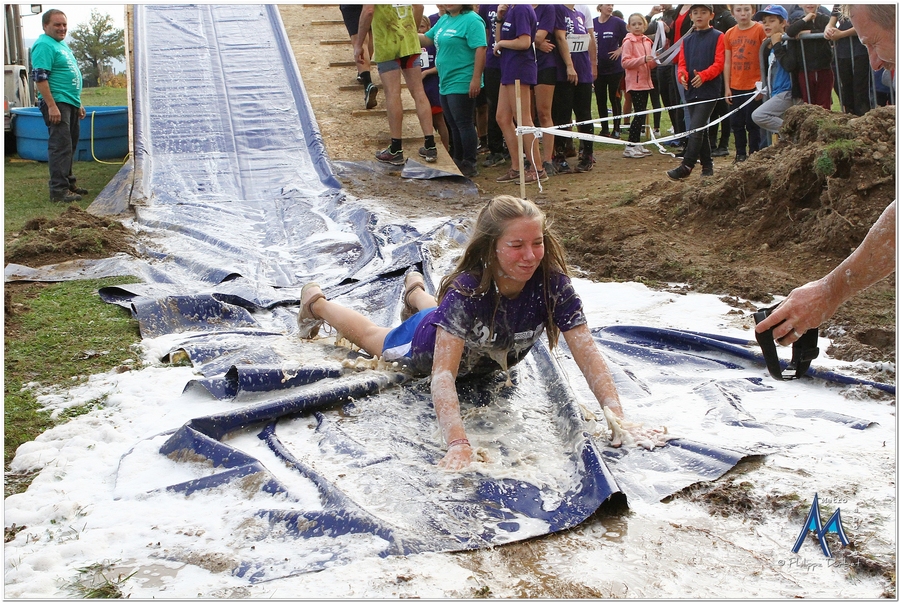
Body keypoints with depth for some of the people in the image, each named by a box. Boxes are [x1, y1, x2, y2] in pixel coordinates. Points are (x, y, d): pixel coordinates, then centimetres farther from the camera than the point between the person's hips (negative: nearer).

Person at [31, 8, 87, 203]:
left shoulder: (61, 44, 19)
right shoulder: (44, 45, -11)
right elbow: (40, 77, -19)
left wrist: (78, 104, 24)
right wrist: (51, 106, -25)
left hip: (70, 103, 10)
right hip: (57, 103, -10)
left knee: (70, 146, 15)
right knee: (60, 146, -11)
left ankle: (69, 182, 25)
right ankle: (59, 190, -11)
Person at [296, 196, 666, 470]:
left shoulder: (553, 285, -37)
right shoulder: (467, 289, -46)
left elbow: (588, 354, -39)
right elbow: (443, 373, -52)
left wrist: (618, 419, -52)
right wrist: (458, 444, -65)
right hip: (431, 346, -4)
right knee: (372, 338, 28)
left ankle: (415, 291, 71)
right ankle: (316, 303, 55)